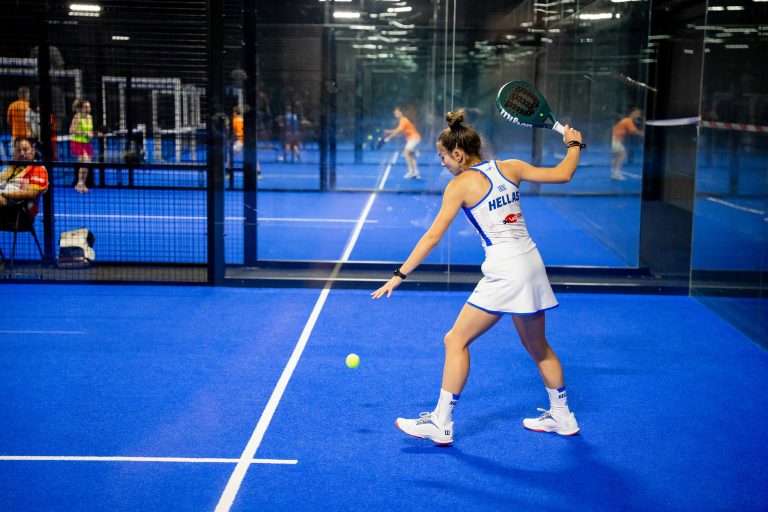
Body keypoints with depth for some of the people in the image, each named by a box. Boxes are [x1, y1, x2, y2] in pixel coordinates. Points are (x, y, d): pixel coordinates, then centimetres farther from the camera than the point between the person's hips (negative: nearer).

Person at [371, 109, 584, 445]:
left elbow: (432, 237, -8)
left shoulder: (460, 184, -7)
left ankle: (441, 424, 3)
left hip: (504, 272, -7)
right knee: (537, 345, 22)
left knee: (456, 341, 1)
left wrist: (400, 275, -4)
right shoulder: (510, 167, 7)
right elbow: (562, 175, 10)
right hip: (532, 265, 7)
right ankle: (562, 416, 33)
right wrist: (574, 145, 28)